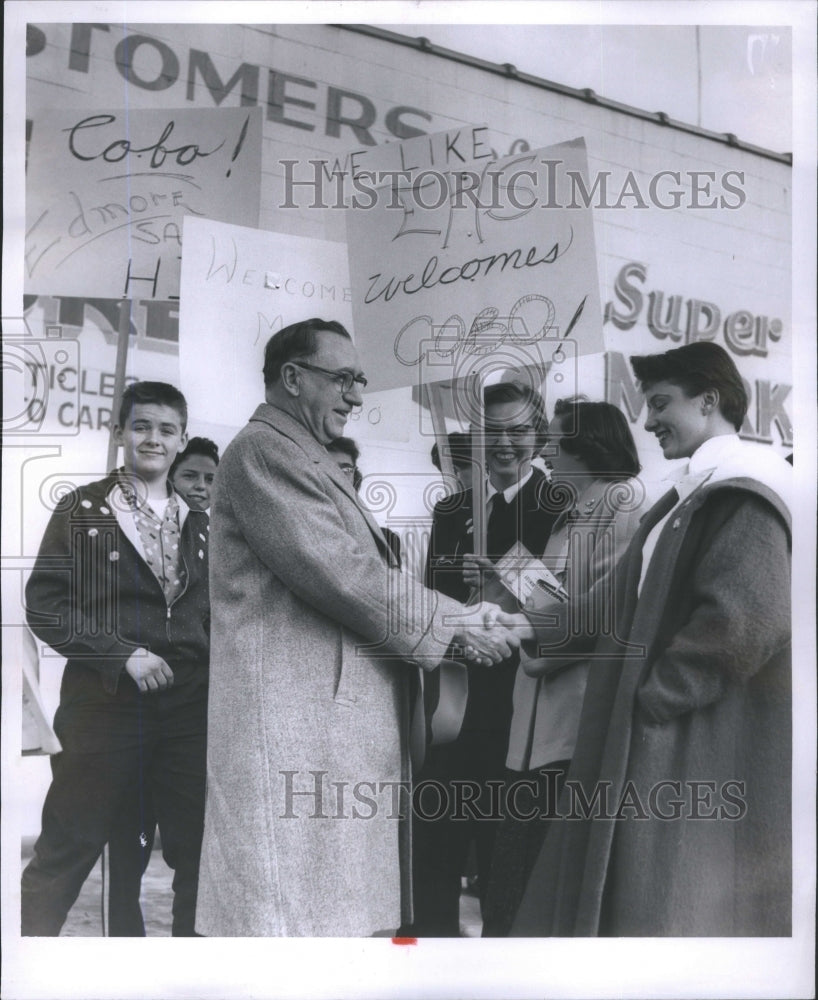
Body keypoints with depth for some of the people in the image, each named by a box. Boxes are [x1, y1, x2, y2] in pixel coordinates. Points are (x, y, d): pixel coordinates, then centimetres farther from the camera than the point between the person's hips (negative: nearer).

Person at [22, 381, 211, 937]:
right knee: (66, 850, 1)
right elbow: (44, 605, -5)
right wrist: (123, 655, -14)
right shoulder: (82, 510, 1)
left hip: (188, 703, 4)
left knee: (198, 849, 8)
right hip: (105, 699, -4)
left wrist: (212, 674, 5)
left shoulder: (198, 522, 13)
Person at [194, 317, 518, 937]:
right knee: (295, 910, -6)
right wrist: (456, 625, -9)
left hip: (338, 718, 10)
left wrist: (458, 619, 7)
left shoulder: (306, 459, 24)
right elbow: (342, 575, -18)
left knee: (334, 904, 11)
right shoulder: (264, 452, -10)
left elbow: (361, 577, 20)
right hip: (295, 718, -10)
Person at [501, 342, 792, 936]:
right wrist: (533, 627, 9)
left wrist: (655, 694, -17)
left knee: (678, 904, -2)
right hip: (666, 742, 10)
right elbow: (631, 597, 17)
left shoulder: (740, 492, -14)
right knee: (637, 890, 14)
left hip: (711, 749, -10)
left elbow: (746, 617, -26)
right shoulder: (693, 496, 17)